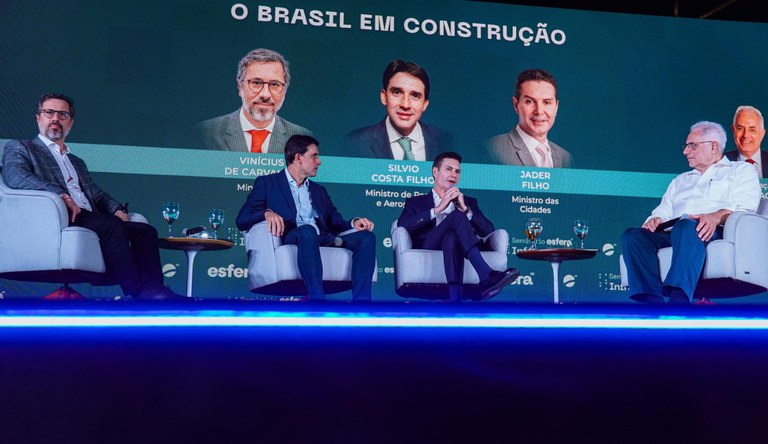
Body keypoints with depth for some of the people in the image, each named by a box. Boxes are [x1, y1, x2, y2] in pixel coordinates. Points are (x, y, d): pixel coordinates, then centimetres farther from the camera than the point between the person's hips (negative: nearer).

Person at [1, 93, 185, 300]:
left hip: (88, 219, 6)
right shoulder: (19, 148, 17)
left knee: (145, 230, -19)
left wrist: (117, 210, 0)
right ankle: (139, 292, -37)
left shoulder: (78, 163, 36)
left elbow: (98, 195, 25)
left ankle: (152, 289, -37)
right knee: (110, 224, -33)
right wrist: (61, 196, -21)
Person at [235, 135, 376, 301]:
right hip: (290, 239, -5)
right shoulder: (267, 183, 14)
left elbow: (336, 223, 24)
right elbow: (242, 219, 3)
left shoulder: (319, 190, 30)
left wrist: (354, 223, 0)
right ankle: (317, 300, -45)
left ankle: (361, 302, -34)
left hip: (323, 240, 5)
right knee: (307, 230, -39)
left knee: (366, 236, -20)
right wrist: (267, 213, -19)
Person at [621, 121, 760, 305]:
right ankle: (652, 300, -44)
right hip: (672, 233, 5)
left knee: (686, 227, -40)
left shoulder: (741, 170, 21)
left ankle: (679, 300, -56)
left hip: (712, 234, -5)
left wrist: (716, 217, -20)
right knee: (632, 234, -26)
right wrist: (655, 219, 0)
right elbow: (663, 211, 27)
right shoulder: (681, 180, 38)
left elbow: (744, 208, 2)